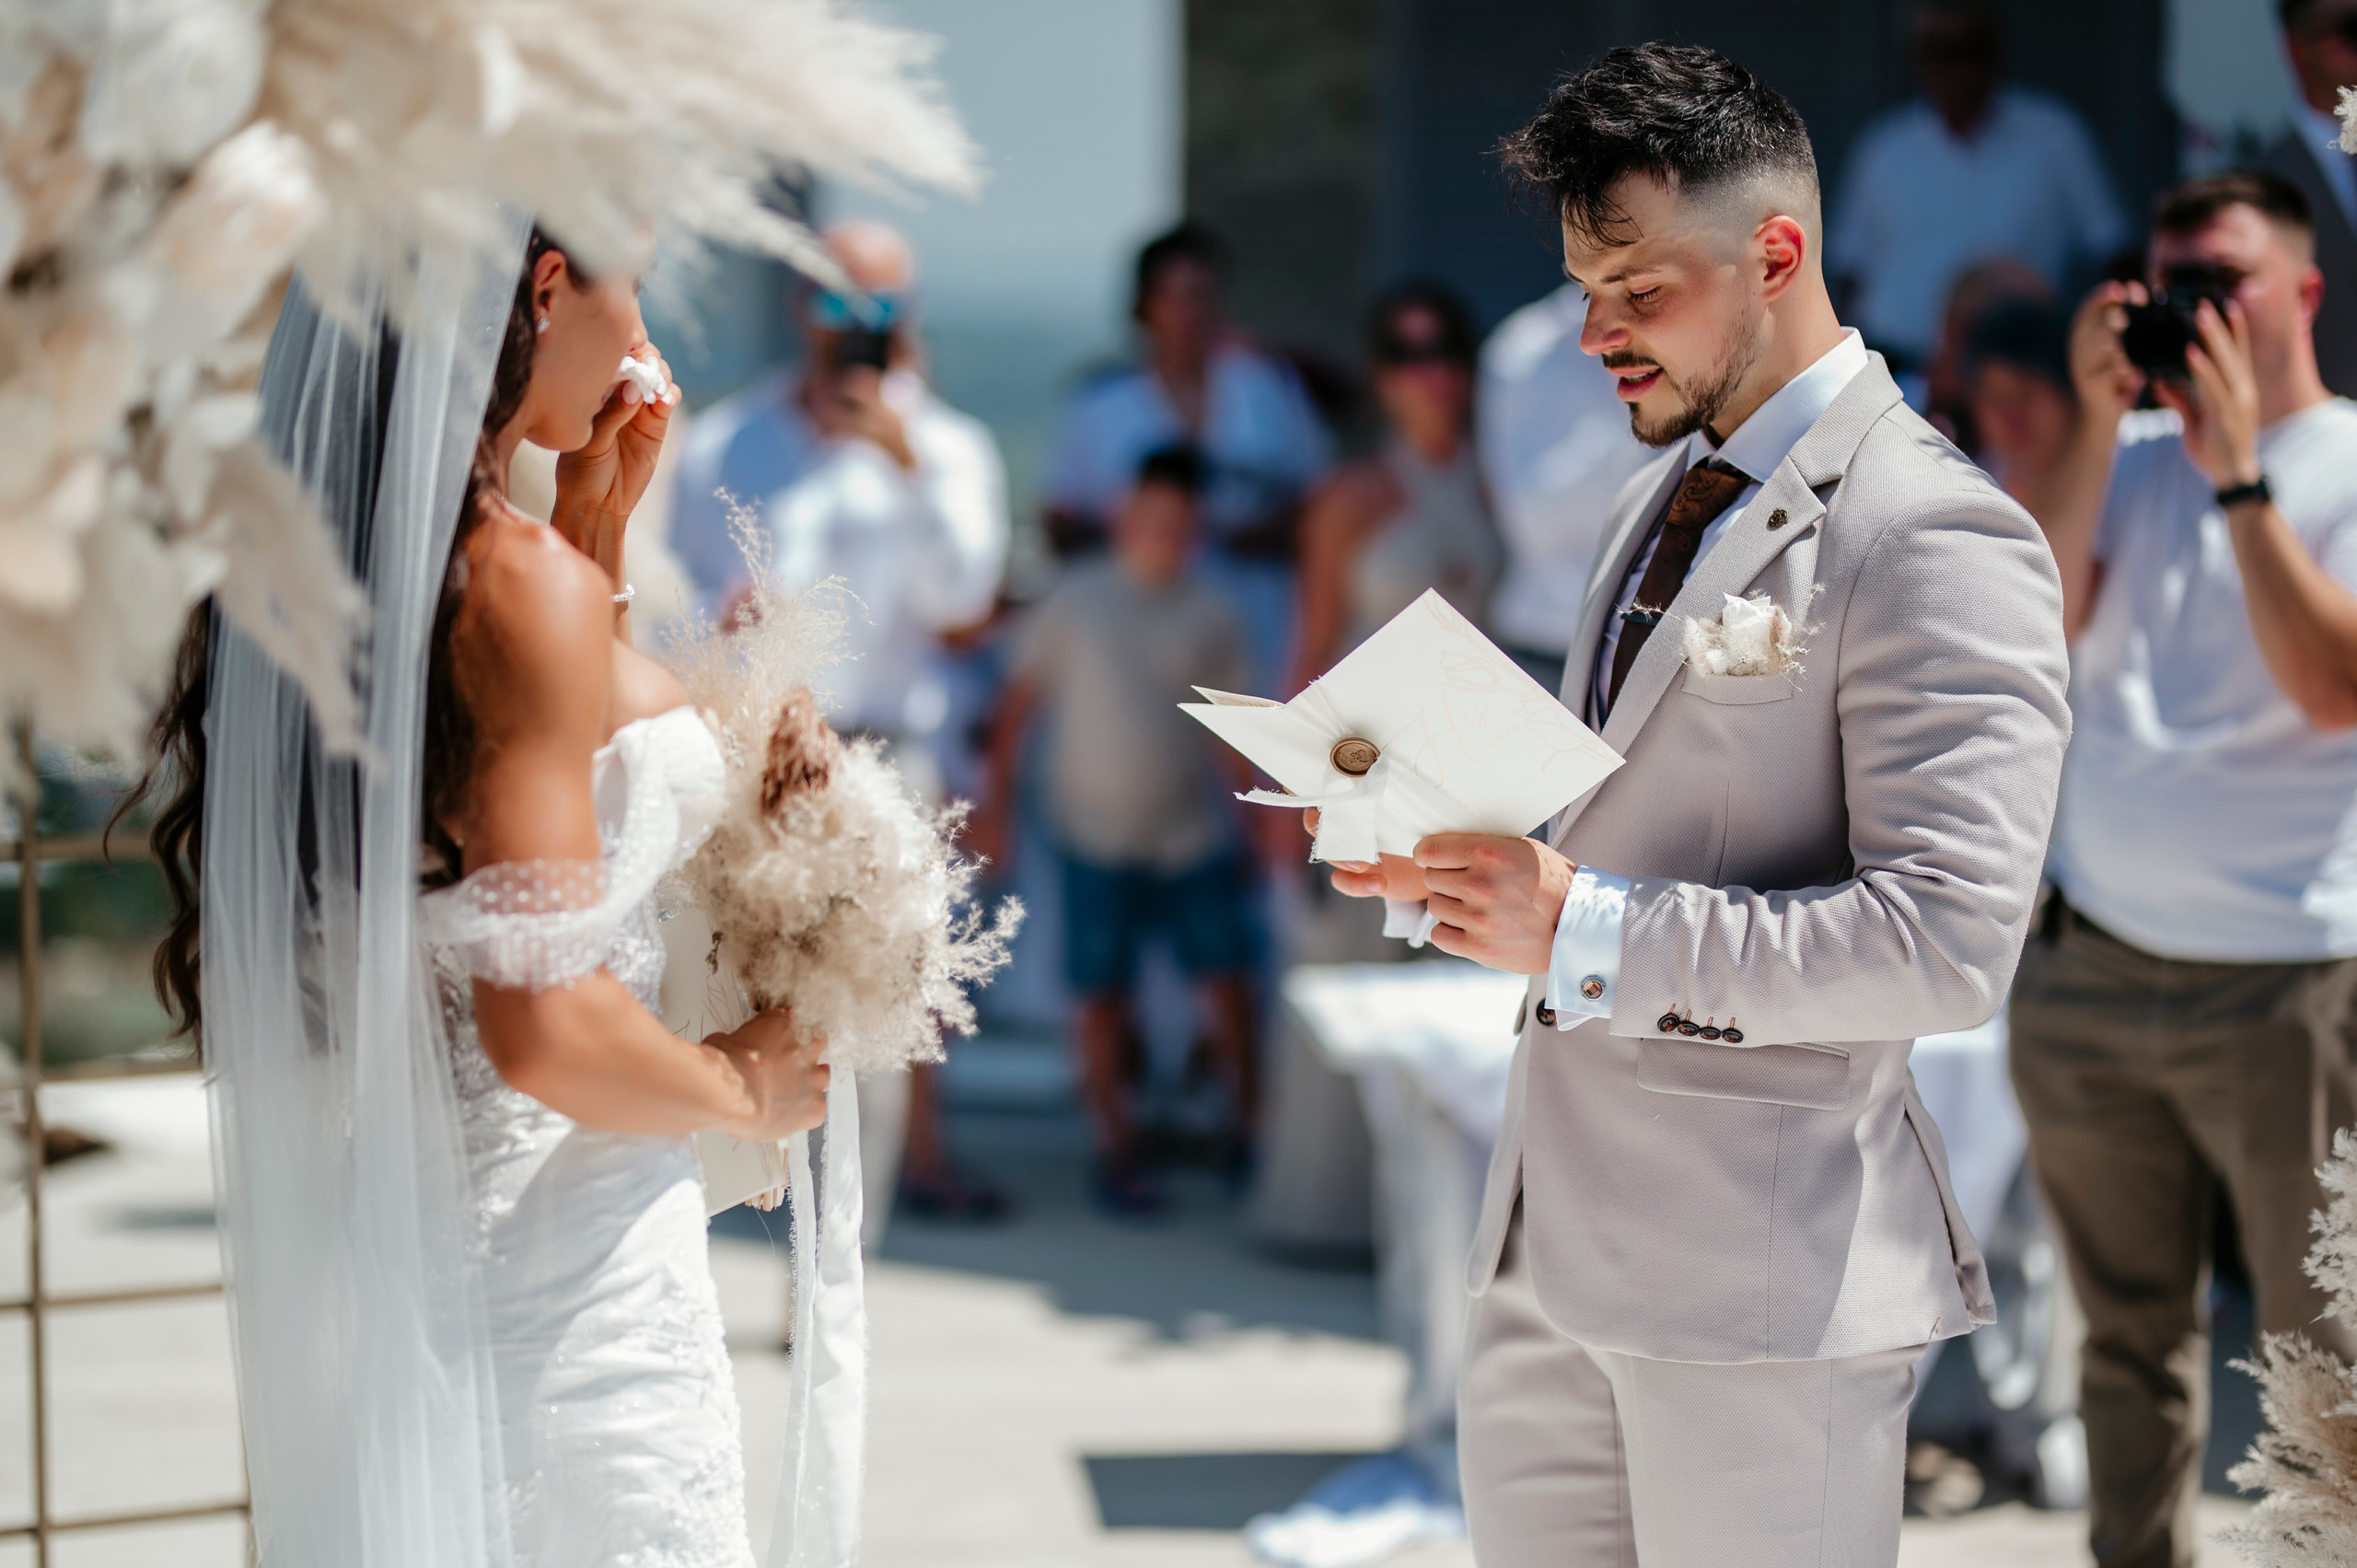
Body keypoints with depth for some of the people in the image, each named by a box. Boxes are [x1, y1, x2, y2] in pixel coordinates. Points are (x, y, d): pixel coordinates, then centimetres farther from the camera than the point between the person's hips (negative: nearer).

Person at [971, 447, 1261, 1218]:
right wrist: (996, 802, 3)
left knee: (1227, 983, -3)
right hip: (1098, 836, -1)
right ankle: (1117, 1154, 10)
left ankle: (1250, 1134, 11)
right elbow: (1019, 699, 5)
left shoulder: (1210, 616, 4)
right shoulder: (1077, 600, 0)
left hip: (1197, 833, 1)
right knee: (1103, 996, 0)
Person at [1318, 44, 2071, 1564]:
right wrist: (1460, 853, 4)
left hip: (1765, 1275, -9)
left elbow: (1948, 943, -22)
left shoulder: (1936, 543, -14)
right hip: (1551, 1262, 9)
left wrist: (1583, 927, -23)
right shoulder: (1669, 495, 17)